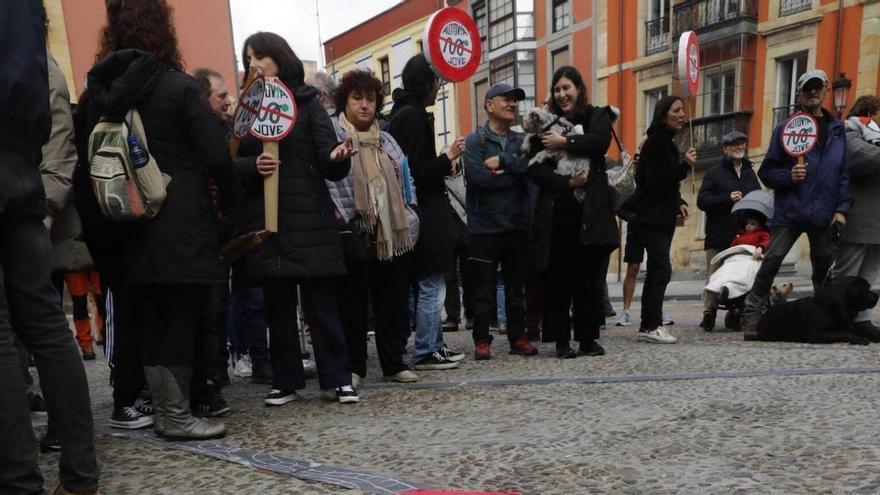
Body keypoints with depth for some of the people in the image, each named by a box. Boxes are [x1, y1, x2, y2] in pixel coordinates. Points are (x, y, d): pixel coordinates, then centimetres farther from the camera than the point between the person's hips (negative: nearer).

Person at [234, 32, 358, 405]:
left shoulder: (308, 103, 5)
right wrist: (253, 166, -15)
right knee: (277, 304, 8)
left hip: (308, 219, -3)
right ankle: (285, 381, 19)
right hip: (263, 221, 3)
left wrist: (338, 157, -26)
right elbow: (230, 164, 6)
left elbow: (327, 161, -4)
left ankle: (337, 378, 9)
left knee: (320, 300, 0)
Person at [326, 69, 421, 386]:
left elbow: (404, 181, 21)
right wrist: (339, 212, -22)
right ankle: (353, 367, 15)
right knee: (353, 302, 3)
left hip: (393, 234, 6)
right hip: (354, 233, -6)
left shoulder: (386, 140, 20)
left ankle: (394, 363, 21)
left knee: (393, 300, 10)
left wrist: (409, 217, 12)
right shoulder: (331, 134, 1)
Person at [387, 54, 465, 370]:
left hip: (424, 212, 10)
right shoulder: (412, 116, -14)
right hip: (423, 213, -10)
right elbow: (414, 171, -20)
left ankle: (434, 345, 25)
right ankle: (425, 353, 7)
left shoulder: (407, 113, 15)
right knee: (431, 285, -2)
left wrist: (445, 166, 18)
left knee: (432, 284, 16)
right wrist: (447, 158, -11)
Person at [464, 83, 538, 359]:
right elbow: (476, 176, -17)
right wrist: (513, 173, -7)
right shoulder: (475, 140, -1)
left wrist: (503, 161, -14)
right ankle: (482, 340, 13)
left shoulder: (521, 141, 13)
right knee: (484, 288, 3)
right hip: (484, 227, -4)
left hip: (517, 226, 5)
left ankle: (517, 337, 22)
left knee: (516, 287, 12)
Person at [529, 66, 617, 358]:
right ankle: (561, 340, 10)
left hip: (591, 212, 0)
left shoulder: (597, 116, 11)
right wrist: (566, 182, -12)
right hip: (556, 213, 1)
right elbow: (535, 170, 1)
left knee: (590, 278, 1)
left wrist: (565, 143, -10)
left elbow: (599, 142, -12)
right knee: (558, 279, 0)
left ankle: (588, 338, 13)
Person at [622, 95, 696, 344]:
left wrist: (679, 203, 12)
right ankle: (651, 326, -9)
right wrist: (685, 164, -23)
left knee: (656, 271, 9)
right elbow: (653, 182, -20)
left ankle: (649, 325, 14)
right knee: (661, 269, -13)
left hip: (662, 218, 10)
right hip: (651, 218, -10)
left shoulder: (667, 143, 18)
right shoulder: (655, 143, -12)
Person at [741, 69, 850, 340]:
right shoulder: (785, 129, 2)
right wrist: (789, 176, -17)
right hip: (789, 211, -3)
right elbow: (766, 171, 2)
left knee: (825, 266, 11)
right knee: (772, 261, -8)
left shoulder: (837, 128, 10)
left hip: (824, 215, 3)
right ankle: (752, 316, -1)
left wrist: (842, 209, 0)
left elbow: (845, 172, 8)